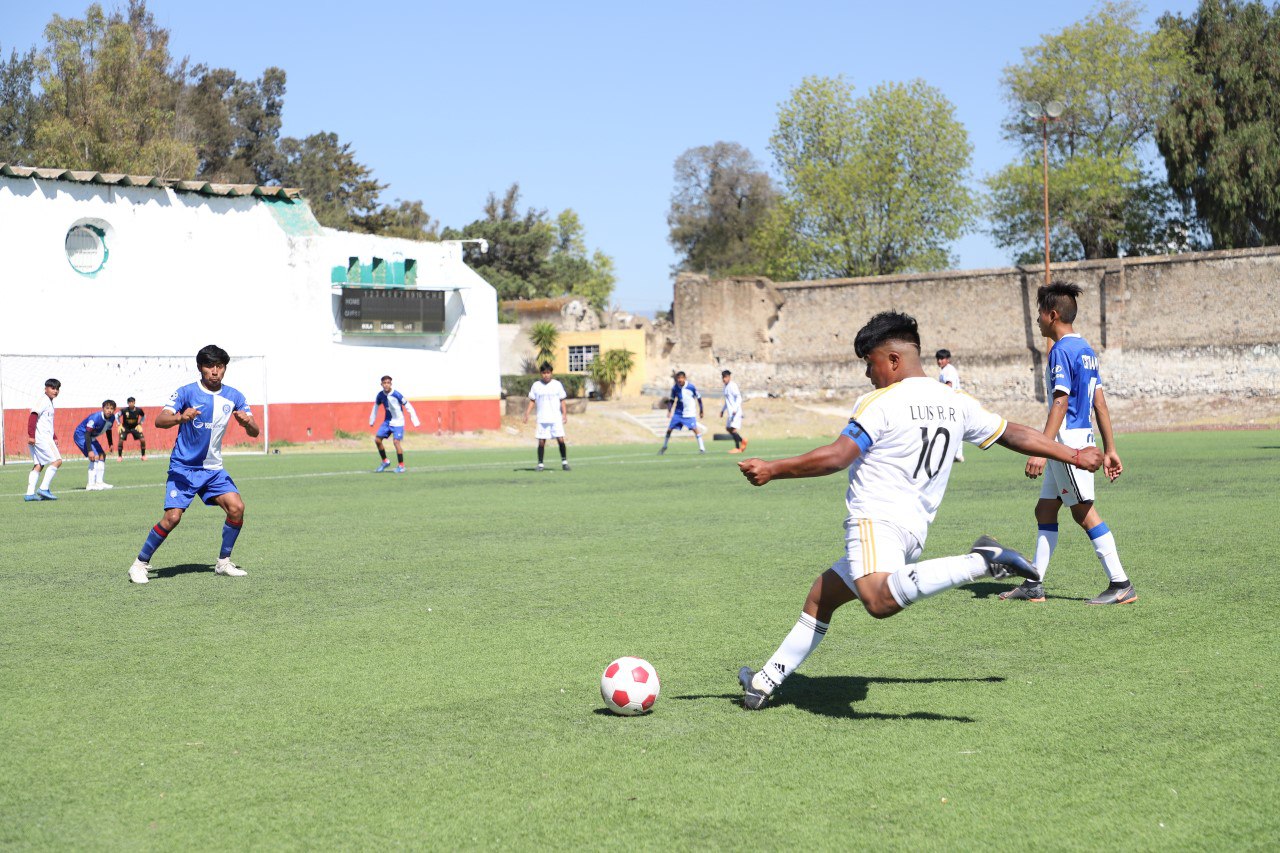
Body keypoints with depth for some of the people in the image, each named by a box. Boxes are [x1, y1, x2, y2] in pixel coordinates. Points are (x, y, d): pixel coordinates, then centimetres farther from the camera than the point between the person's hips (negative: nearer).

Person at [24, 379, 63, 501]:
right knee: (57, 460, -12)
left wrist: (54, 438, 26)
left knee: (38, 465, 7)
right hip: (41, 438, -10)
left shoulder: (50, 403, 22)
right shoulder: (44, 401, -8)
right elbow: (33, 416, -19)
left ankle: (30, 493, 4)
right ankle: (44, 488, -12)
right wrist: (31, 435, -24)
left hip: (46, 438, 10)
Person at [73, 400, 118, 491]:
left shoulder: (112, 418, -8)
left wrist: (110, 444, 13)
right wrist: (89, 450, -39)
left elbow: (108, 431, 12)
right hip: (81, 435, -9)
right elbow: (87, 434, -34)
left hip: (92, 437, 9)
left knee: (102, 456, 10)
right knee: (95, 457, -20)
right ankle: (91, 485, -19)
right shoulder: (95, 418, -33)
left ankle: (99, 482, 18)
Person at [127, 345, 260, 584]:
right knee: (172, 517, -16)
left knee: (237, 507, -12)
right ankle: (140, 563, 2)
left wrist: (247, 422, -25)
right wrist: (181, 417, -43)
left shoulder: (233, 396, 1)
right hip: (183, 467, -4)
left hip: (213, 469, 4)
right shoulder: (186, 392, -11)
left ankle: (223, 562, 6)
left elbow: (255, 433, -1)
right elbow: (159, 420, -22)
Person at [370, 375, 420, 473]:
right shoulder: (380, 395, -4)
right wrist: (371, 421, 21)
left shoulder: (397, 395, -19)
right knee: (377, 439, -3)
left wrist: (416, 422, -17)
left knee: (396, 441, -17)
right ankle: (385, 462, 14)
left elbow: (408, 407, -15)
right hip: (387, 421, 6)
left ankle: (401, 466, -4)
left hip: (398, 422, -6)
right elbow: (375, 407, 15)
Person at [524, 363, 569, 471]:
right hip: (542, 419, 1)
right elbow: (532, 401, 10)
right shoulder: (536, 386, 6)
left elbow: (562, 401, 8)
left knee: (560, 439, -10)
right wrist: (527, 414, -1)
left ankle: (564, 461, 0)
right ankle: (540, 463, 7)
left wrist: (564, 414, -3)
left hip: (556, 418, -1)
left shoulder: (557, 384, 5)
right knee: (541, 442, -1)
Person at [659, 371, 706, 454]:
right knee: (669, 429, 1)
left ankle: (702, 448, -9)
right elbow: (672, 400, 7)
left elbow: (699, 398, -1)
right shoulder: (675, 388, -5)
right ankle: (664, 447, 20)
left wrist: (701, 411, 3)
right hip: (678, 412, 3)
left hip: (689, 413, -3)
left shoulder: (691, 387, -14)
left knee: (695, 429, -17)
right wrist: (669, 411, -6)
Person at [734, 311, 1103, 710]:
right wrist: (1074, 455, 32)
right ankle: (765, 682, 27)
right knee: (820, 598, 22)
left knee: (881, 601, -38)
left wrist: (772, 470, -6)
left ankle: (980, 561, -35)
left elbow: (836, 457, -14)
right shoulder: (957, 404, 13)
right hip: (914, 531, 10)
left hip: (876, 517, -10)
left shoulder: (879, 404, -7)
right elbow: (1015, 435, 20)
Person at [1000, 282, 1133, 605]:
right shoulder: (1085, 349, 15)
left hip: (1067, 440, -10)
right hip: (1082, 437, 10)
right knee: (1044, 510, 13)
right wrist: (1110, 450, 16)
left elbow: (1060, 403, -21)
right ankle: (1034, 585, 16)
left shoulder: (1062, 350, -13)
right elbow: (1099, 402, 15)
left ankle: (1121, 584, -2)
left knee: (1084, 512, -5)